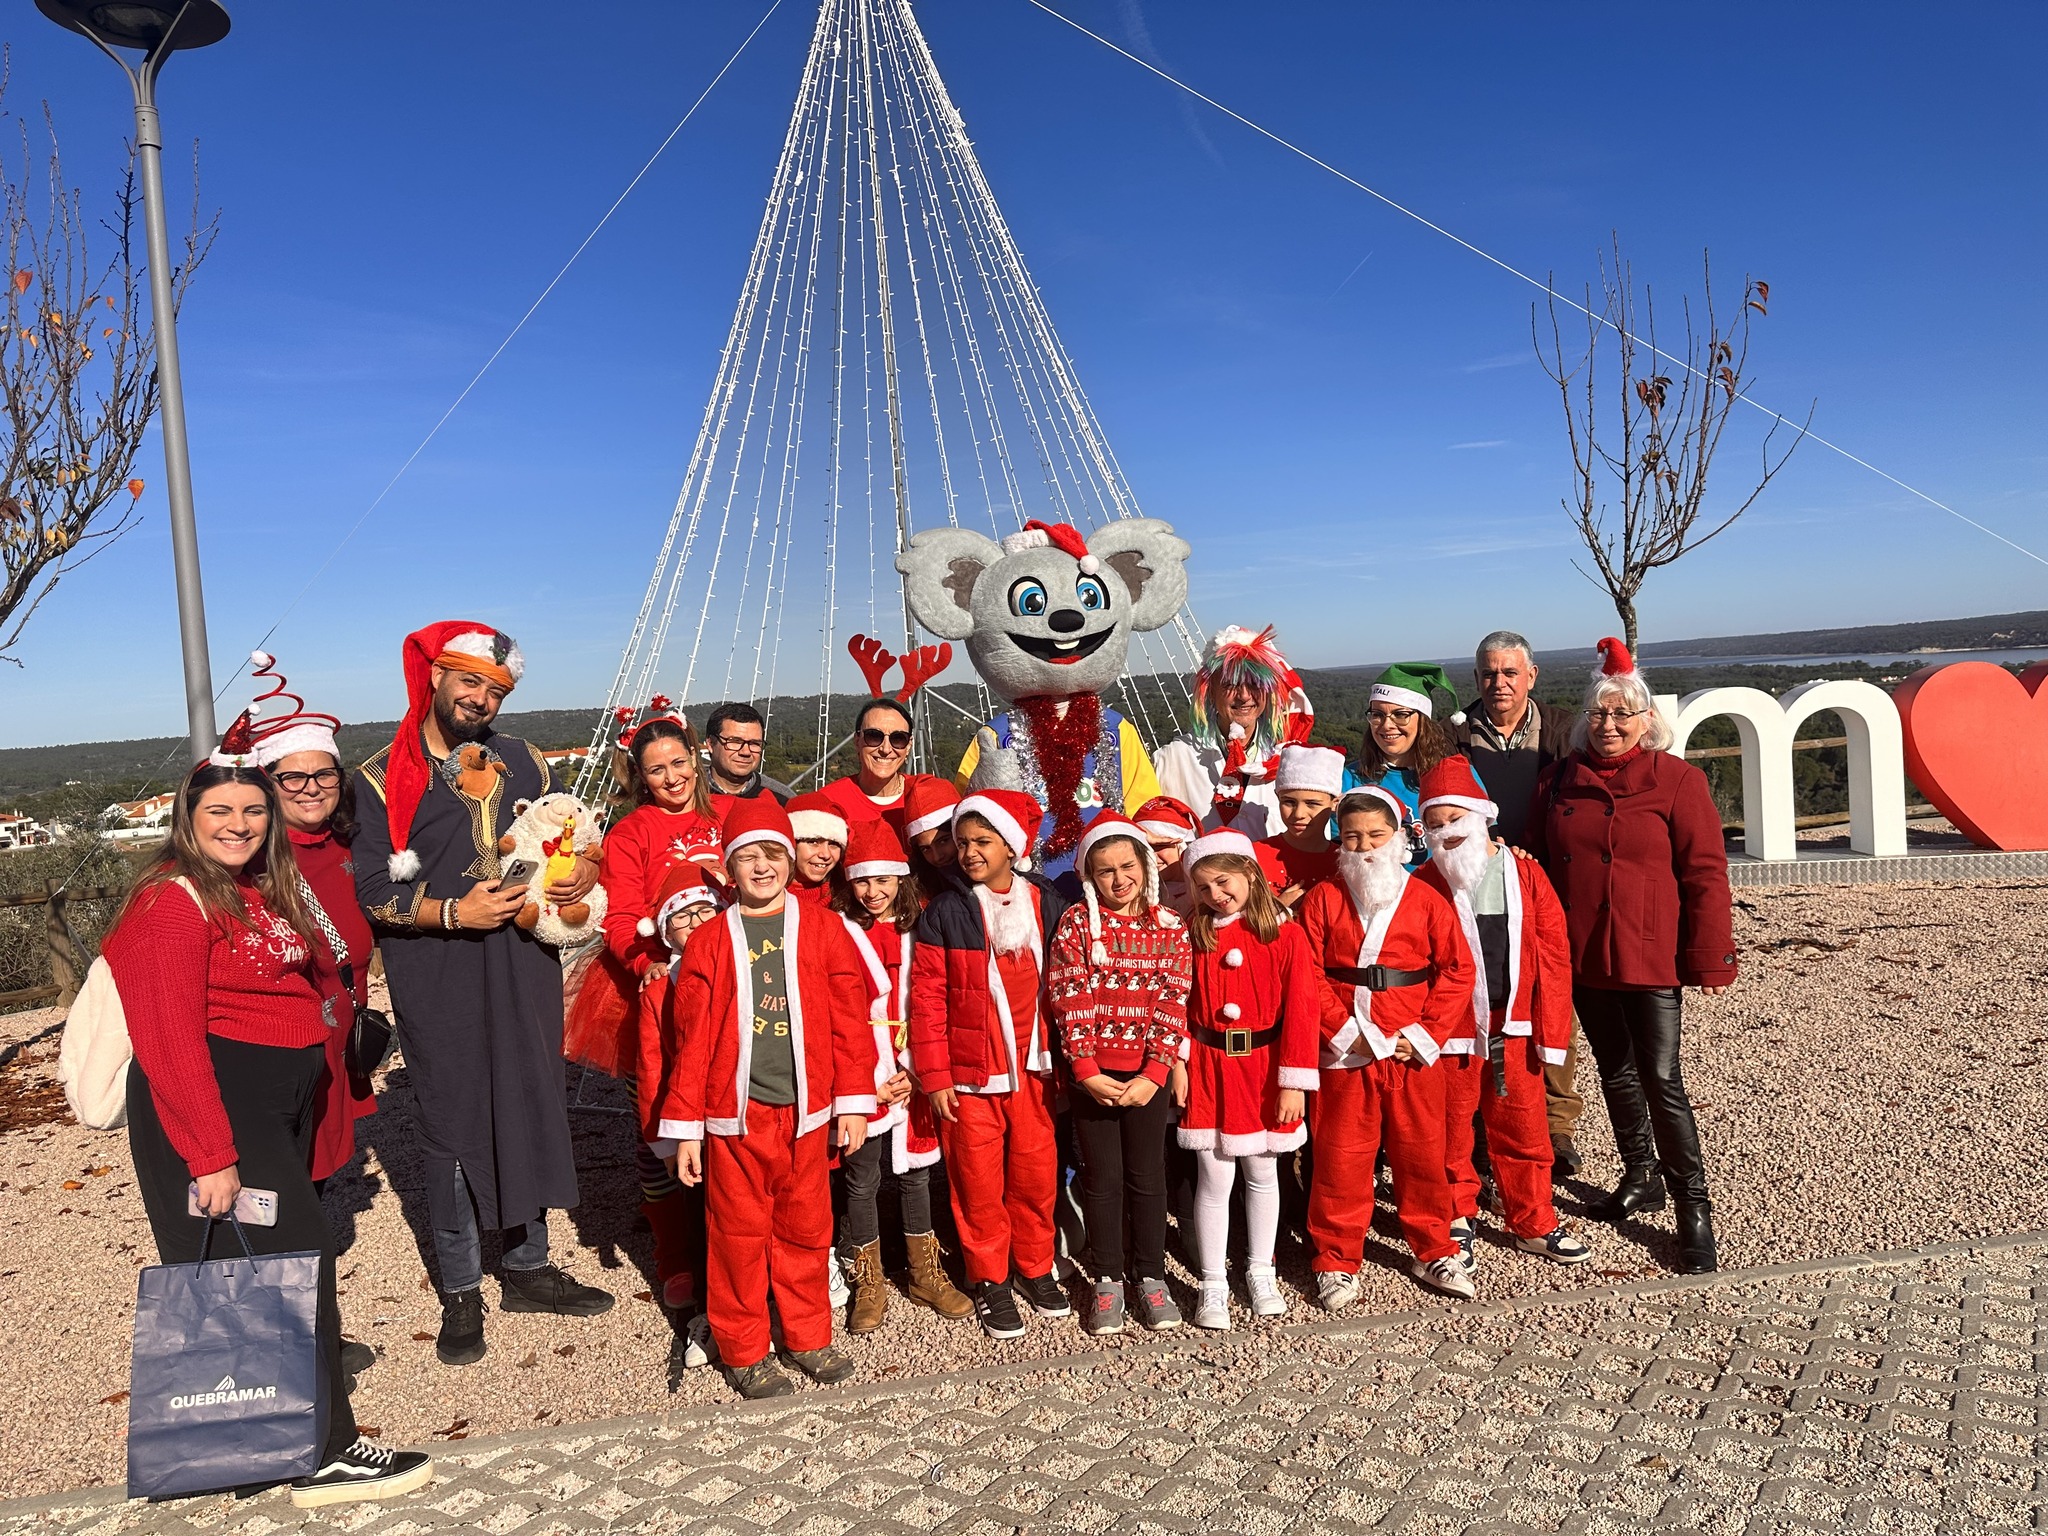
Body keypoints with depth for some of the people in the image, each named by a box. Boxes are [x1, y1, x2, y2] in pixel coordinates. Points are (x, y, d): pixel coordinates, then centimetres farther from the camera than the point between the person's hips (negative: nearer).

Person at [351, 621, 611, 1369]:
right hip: (436, 980, -3)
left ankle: (527, 1266, 26)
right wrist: (454, 912, -18)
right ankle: (461, 1292, 18)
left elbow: (568, 833, 16)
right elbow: (372, 891, -5)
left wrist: (584, 869, -6)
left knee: (531, 1109, 10)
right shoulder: (383, 778, -1)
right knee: (451, 1126, 4)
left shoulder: (520, 760, 11)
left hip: (525, 970, 4)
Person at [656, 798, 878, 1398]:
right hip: (734, 1113, -1)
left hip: (805, 1111, 1)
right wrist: (684, 1126, 1)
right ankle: (744, 1351, 24)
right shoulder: (709, 941, 0)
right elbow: (693, 1038, 1)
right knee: (739, 1232, 7)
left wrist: (853, 1102, 0)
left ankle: (808, 1337, 30)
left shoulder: (822, 929, 2)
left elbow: (849, 1018, 2)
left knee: (806, 1229, 12)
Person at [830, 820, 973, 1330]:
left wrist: (914, 1072, -7)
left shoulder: (917, 930, 4)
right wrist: (869, 1082, -11)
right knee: (862, 1180, 7)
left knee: (914, 1172, 15)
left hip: (913, 1075, 3)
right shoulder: (837, 930, -6)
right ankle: (869, 1284, 22)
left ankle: (926, 1274, 30)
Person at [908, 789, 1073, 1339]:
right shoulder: (946, 912, -5)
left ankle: (1034, 1266, 31)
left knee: (1037, 1172, 10)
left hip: (1033, 1067, 2)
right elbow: (926, 998, -5)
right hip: (969, 1073, -2)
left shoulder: (1047, 903, 2)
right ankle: (990, 1279, 24)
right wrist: (934, 1076, -7)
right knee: (980, 1181, 6)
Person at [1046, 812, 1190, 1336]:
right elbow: (1070, 1000, -8)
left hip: (1147, 1073, 1)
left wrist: (1154, 1074, -11)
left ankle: (1150, 1276, 25)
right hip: (1092, 1072, -1)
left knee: (1148, 1175, 10)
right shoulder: (1077, 923, -4)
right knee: (1102, 1176, 8)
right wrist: (1086, 1070, -14)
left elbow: (1174, 1003, -3)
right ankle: (1108, 1279, 22)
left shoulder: (1170, 927, 1)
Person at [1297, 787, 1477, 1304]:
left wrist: (1424, 1034, -7)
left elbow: (1457, 970, 0)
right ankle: (1336, 1261, 18)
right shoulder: (1323, 898, 1)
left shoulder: (1425, 901, 2)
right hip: (1343, 1053, -1)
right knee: (1340, 1159, 4)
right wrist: (1345, 1031, -12)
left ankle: (1434, 1252, 28)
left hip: (1413, 1054, 1)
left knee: (1422, 1155, 10)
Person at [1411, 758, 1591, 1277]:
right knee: (1450, 1130, 9)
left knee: (1523, 1129, 12)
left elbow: (1553, 955, 0)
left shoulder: (1525, 875, 0)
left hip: (1514, 1029, 1)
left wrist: (1551, 1030, -3)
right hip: (1449, 1034, -1)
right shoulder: (1425, 884, -3)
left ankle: (1533, 1224, 28)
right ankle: (1459, 1223, 26)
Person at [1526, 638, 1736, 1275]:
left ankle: (1694, 1207, 10)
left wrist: (1711, 959, -10)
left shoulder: (1677, 780, -6)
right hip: (1582, 958, 5)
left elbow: (1705, 875, -7)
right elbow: (1539, 864, 11)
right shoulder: (1559, 780, 5)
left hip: (1650, 957, -4)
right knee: (1615, 1071, 17)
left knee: (1660, 1079, -4)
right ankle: (1640, 1177, 35)